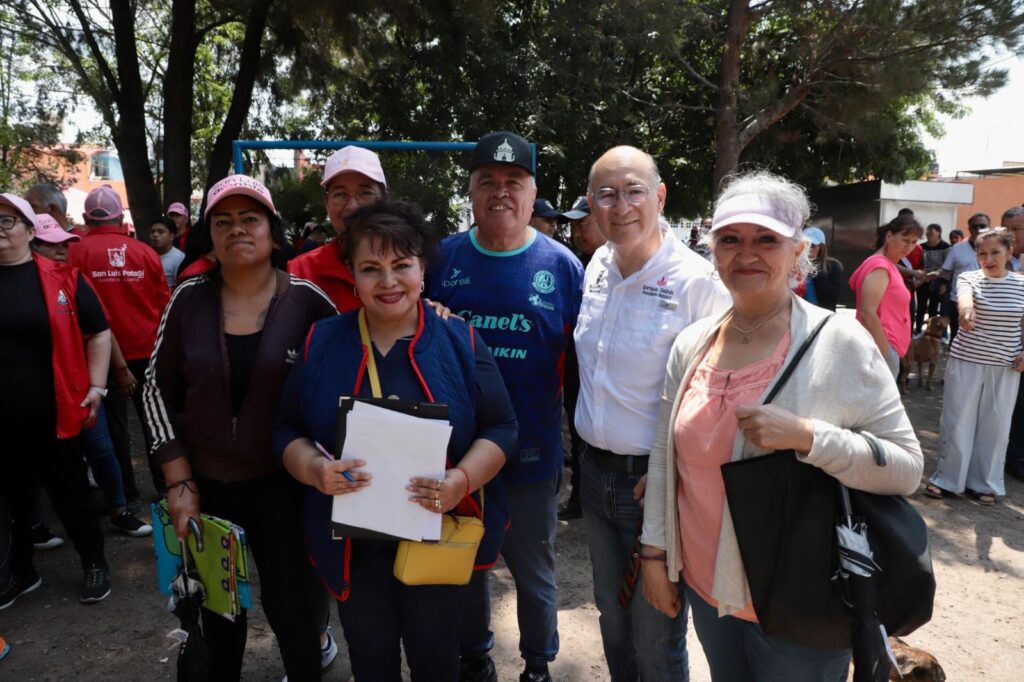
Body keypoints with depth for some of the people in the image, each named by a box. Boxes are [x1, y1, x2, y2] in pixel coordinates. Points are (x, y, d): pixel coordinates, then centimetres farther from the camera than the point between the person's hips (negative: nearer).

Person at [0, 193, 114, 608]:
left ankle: (95, 564, 29)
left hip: (51, 414, -3)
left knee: (70, 493, 10)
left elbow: (98, 332, 0)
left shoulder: (61, 277, -5)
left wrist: (96, 386, -7)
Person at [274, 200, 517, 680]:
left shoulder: (459, 339, -6)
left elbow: (501, 427, -4)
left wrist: (463, 480, -22)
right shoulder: (322, 342, -2)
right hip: (352, 539, 2)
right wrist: (316, 470, -18)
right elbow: (287, 430, 3)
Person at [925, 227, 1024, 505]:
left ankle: (984, 482, 24)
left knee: (995, 425, 9)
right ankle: (947, 478, 18)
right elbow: (964, 294, -29)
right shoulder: (968, 278, -5)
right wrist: (966, 308, -52)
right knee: (956, 422, 4)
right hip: (965, 362, -2)